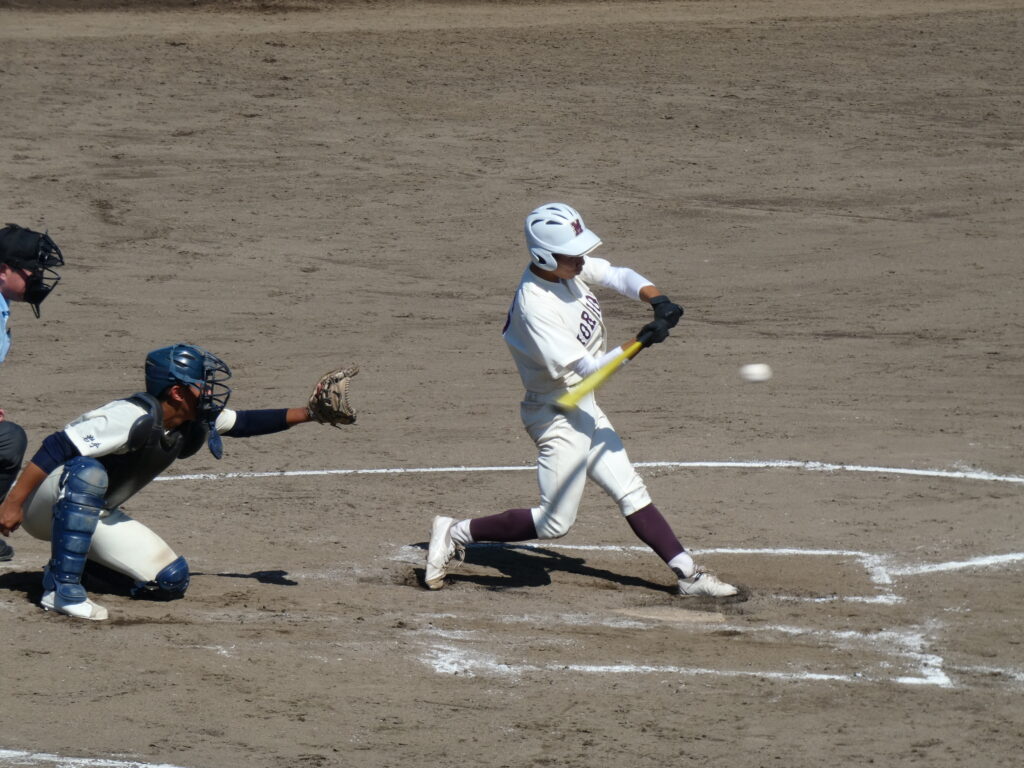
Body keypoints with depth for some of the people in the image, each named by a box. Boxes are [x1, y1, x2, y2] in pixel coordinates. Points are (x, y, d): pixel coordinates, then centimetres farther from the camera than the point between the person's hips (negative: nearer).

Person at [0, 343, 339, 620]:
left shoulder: (194, 424, -4)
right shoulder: (136, 418, -31)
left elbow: (244, 423, 11)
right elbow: (57, 448, -33)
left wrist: (308, 414, 2)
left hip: (93, 514, 8)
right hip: (42, 504, -8)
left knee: (171, 579, -5)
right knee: (88, 472, -42)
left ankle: (68, 563, 14)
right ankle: (60, 586, -35)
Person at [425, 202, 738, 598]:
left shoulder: (570, 266, -6)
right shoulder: (535, 306, -30)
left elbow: (621, 277, -3)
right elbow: (586, 368, -29)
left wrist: (657, 299, -23)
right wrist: (639, 342, -38)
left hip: (583, 410, 9)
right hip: (558, 415, -9)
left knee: (631, 492, 11)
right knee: (555, 522, -3)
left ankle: (687, 572, 15)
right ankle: (456, 532, 7)